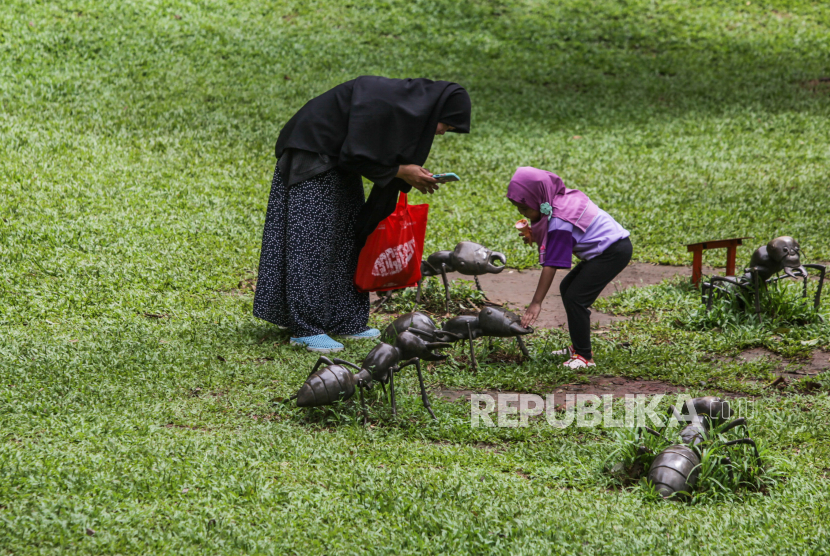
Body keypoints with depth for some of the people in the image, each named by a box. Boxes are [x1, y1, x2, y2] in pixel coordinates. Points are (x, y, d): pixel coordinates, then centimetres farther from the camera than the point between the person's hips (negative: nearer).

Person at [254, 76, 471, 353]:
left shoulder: (410, 103, 0)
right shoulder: (381, 102, -30)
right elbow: (356, 156, -26)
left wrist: (411, 175, -1)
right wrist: (401, 172, -19)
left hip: (336, 160, 10)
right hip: (312, 157, -10)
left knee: (346, 241, 10)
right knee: (312, 240, -10)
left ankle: (343, 321, 15)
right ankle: (305, 329, -10)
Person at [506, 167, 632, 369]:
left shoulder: (559, 223, -23)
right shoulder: (562, 199, 3)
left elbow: (551, 265, -25)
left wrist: (536, 303, -23)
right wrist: (534, 238, -3)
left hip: (613, 252, -11)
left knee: (575, 298, -14)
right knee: (567, 288, 16)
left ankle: (584, 356, -6)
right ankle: (578, 347, 23)